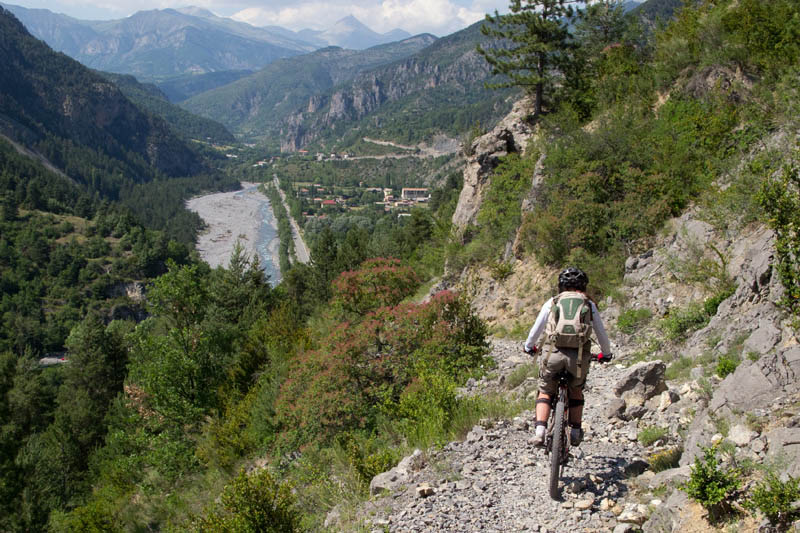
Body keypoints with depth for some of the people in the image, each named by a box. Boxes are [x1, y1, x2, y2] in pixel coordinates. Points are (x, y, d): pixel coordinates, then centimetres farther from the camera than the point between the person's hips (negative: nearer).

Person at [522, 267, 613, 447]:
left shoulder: (552, 302, 13)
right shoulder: (589, 304, 15)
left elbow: (536, 329, 19)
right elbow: (601, 332, 22)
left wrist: (528, 347, 37)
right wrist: (606, 354, 39)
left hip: (555, 353, -1)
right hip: (580, 355, 1)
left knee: (545, 392, 16)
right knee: (576, 391, 27)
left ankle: (539, 431, 0)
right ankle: (575, 432, 24)